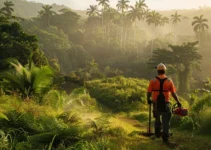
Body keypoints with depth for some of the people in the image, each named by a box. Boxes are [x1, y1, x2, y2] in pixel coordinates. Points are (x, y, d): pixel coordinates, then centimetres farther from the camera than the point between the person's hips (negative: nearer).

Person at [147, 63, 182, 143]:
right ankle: (165, 137, 0)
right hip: (166, 104, -1)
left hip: (156, 104, 1)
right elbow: (174, 93, -2)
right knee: (165, 121, 4)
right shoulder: (169, 81, -2)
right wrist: (178, 102, 11)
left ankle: (158, 133, 27)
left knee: (157, 119, 23)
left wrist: (148, 99, 15)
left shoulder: (153, 81, -5)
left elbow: (149, 92, -5)